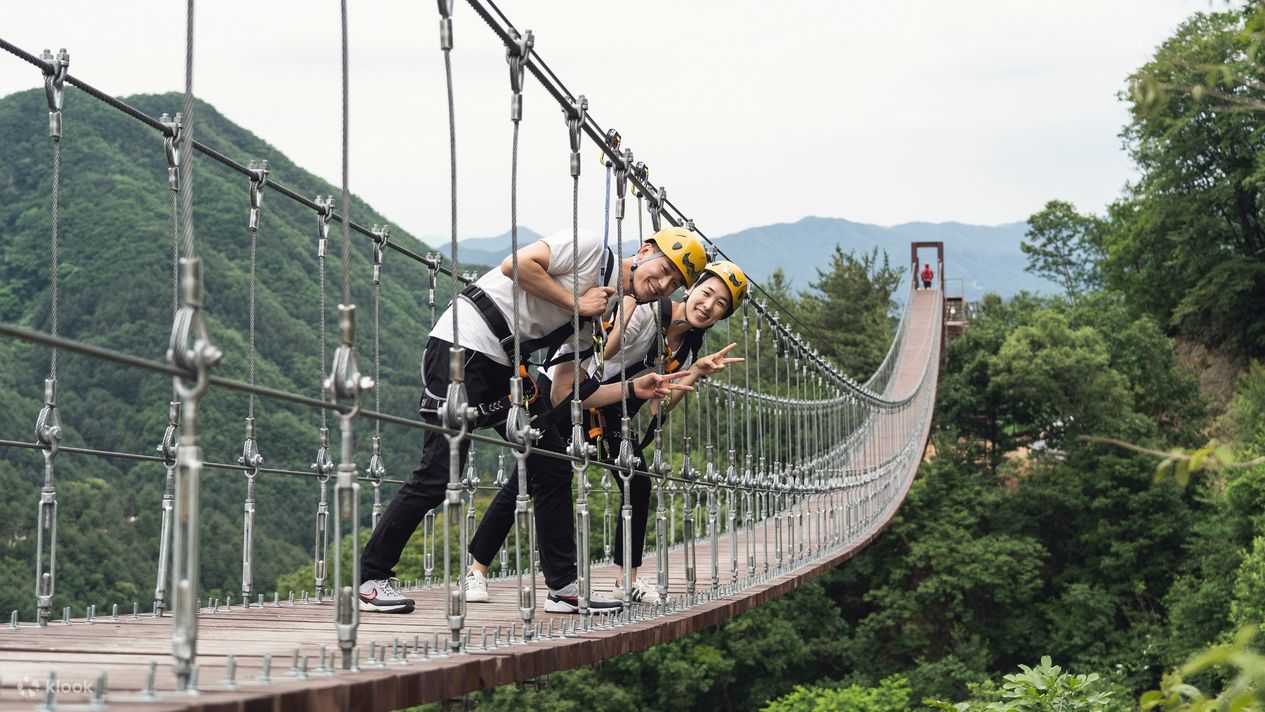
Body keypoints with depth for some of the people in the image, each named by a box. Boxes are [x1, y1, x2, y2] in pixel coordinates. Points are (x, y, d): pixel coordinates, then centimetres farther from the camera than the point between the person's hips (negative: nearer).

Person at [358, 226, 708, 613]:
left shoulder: (611, 314, 16)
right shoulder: (591, 248, -7)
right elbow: (517, 264, -19)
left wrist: (634, 388, 2)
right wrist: (577, 304, -12)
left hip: (503, 367, 9)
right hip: (463, 347, -9)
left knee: (552, 466, 7)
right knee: (438, 476, -11)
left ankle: (565, 586, 14)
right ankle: (371, 577, -1)